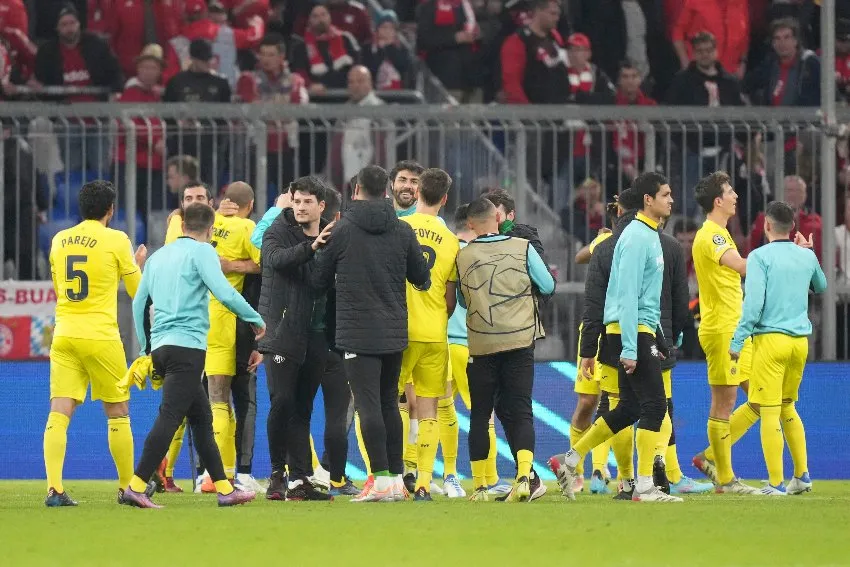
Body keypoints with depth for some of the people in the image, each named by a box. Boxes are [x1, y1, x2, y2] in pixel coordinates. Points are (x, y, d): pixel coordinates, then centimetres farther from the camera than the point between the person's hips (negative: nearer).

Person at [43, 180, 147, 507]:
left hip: (64, 335, 3)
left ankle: (54, 488, -17)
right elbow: (137, 290, 4)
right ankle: (128, 486, 18)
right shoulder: (116, 240, -5)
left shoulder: (59, 240, 8)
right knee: (118, 413, 11)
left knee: (59, 412, -4)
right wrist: (139, 263, 25)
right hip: (100, 336, -3)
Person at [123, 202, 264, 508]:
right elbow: (224, 293, -13)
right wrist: (256, 319, 1)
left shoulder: (159, 256, 19)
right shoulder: (202, 252, -2)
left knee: (202, 418, 13)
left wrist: (146, 348, 28)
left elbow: (139, 302, 21)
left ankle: (224, 488, 15)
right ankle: (136, 488, -21)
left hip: (160, 346, 8)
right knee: (169, 418, -13)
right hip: (187, 345, -8)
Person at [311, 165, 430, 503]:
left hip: (357, 333, -5)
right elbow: (422, 278, 11)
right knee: (389, 404, 14)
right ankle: (396, 478, 15)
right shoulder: (402, 232, 4)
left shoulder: (342, 230, -6)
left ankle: (382, 479, -13)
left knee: (368, 405, -6)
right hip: (394, 333, 5)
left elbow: (319, 280, 2)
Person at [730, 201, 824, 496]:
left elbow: (753, 303, -15)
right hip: (800, 341, 6)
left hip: (770, 339, -6)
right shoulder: (807, 256, 9)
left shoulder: (760, 257, -7)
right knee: (787, 407, 20)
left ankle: (776, 483, -6)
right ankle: (801, 475, 17)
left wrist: (737, 342, -12)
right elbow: (821, 287, 30)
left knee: (770, 411, -3)